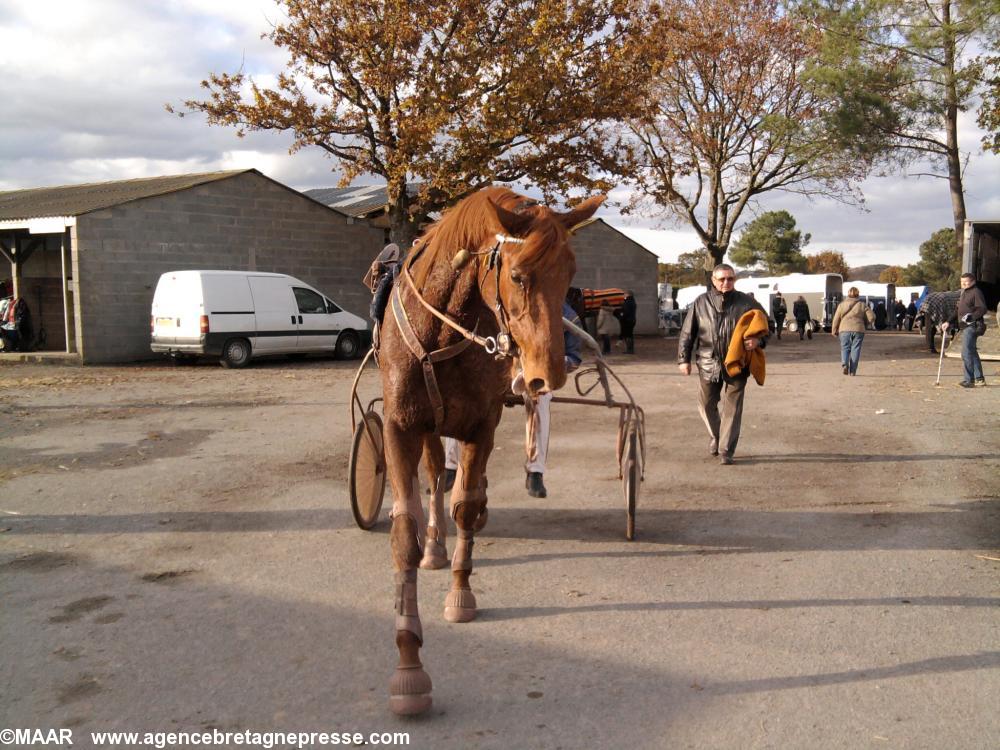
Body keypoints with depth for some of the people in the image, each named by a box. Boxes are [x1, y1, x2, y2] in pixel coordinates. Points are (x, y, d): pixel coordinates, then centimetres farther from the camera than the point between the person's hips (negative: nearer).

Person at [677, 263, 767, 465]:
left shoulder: (746, 303, -1)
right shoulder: (701, 303, 2)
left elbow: (765, 325, 6)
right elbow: (687, 333, 6)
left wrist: (758, 340, -15)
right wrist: (684, 359, 1)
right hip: (708, 364, 2)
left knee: (732, 408, -1)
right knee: (706, 405, 11)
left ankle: (726, 450, 7)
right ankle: (716, 436, 37)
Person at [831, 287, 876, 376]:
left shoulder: (842, 305, 6)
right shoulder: (862, 305, 6)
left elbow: (836, 319, 5)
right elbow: (871, 317, 2)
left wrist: (834, 331, 14)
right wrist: (865, 325, 19)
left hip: (845, 330, 0)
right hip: (858, 330, 0)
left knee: (845, 348, 9)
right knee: (855, 349, 4)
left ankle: (844, 364, -18)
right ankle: (852, 371, 1)